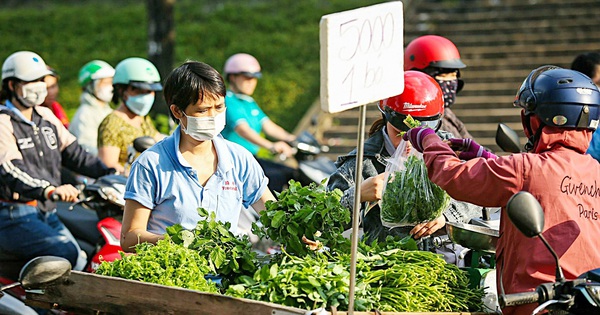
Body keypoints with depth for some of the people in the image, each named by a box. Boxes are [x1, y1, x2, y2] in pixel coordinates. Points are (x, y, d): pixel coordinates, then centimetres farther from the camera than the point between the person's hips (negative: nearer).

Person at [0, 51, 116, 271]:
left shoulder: (46, 117, 18)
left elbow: (74, 153, 17)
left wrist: (111, 174, 2)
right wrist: (49, 190, -39)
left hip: (47, 212, 8)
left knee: (82, 263, -8)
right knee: (67, 254, -27)